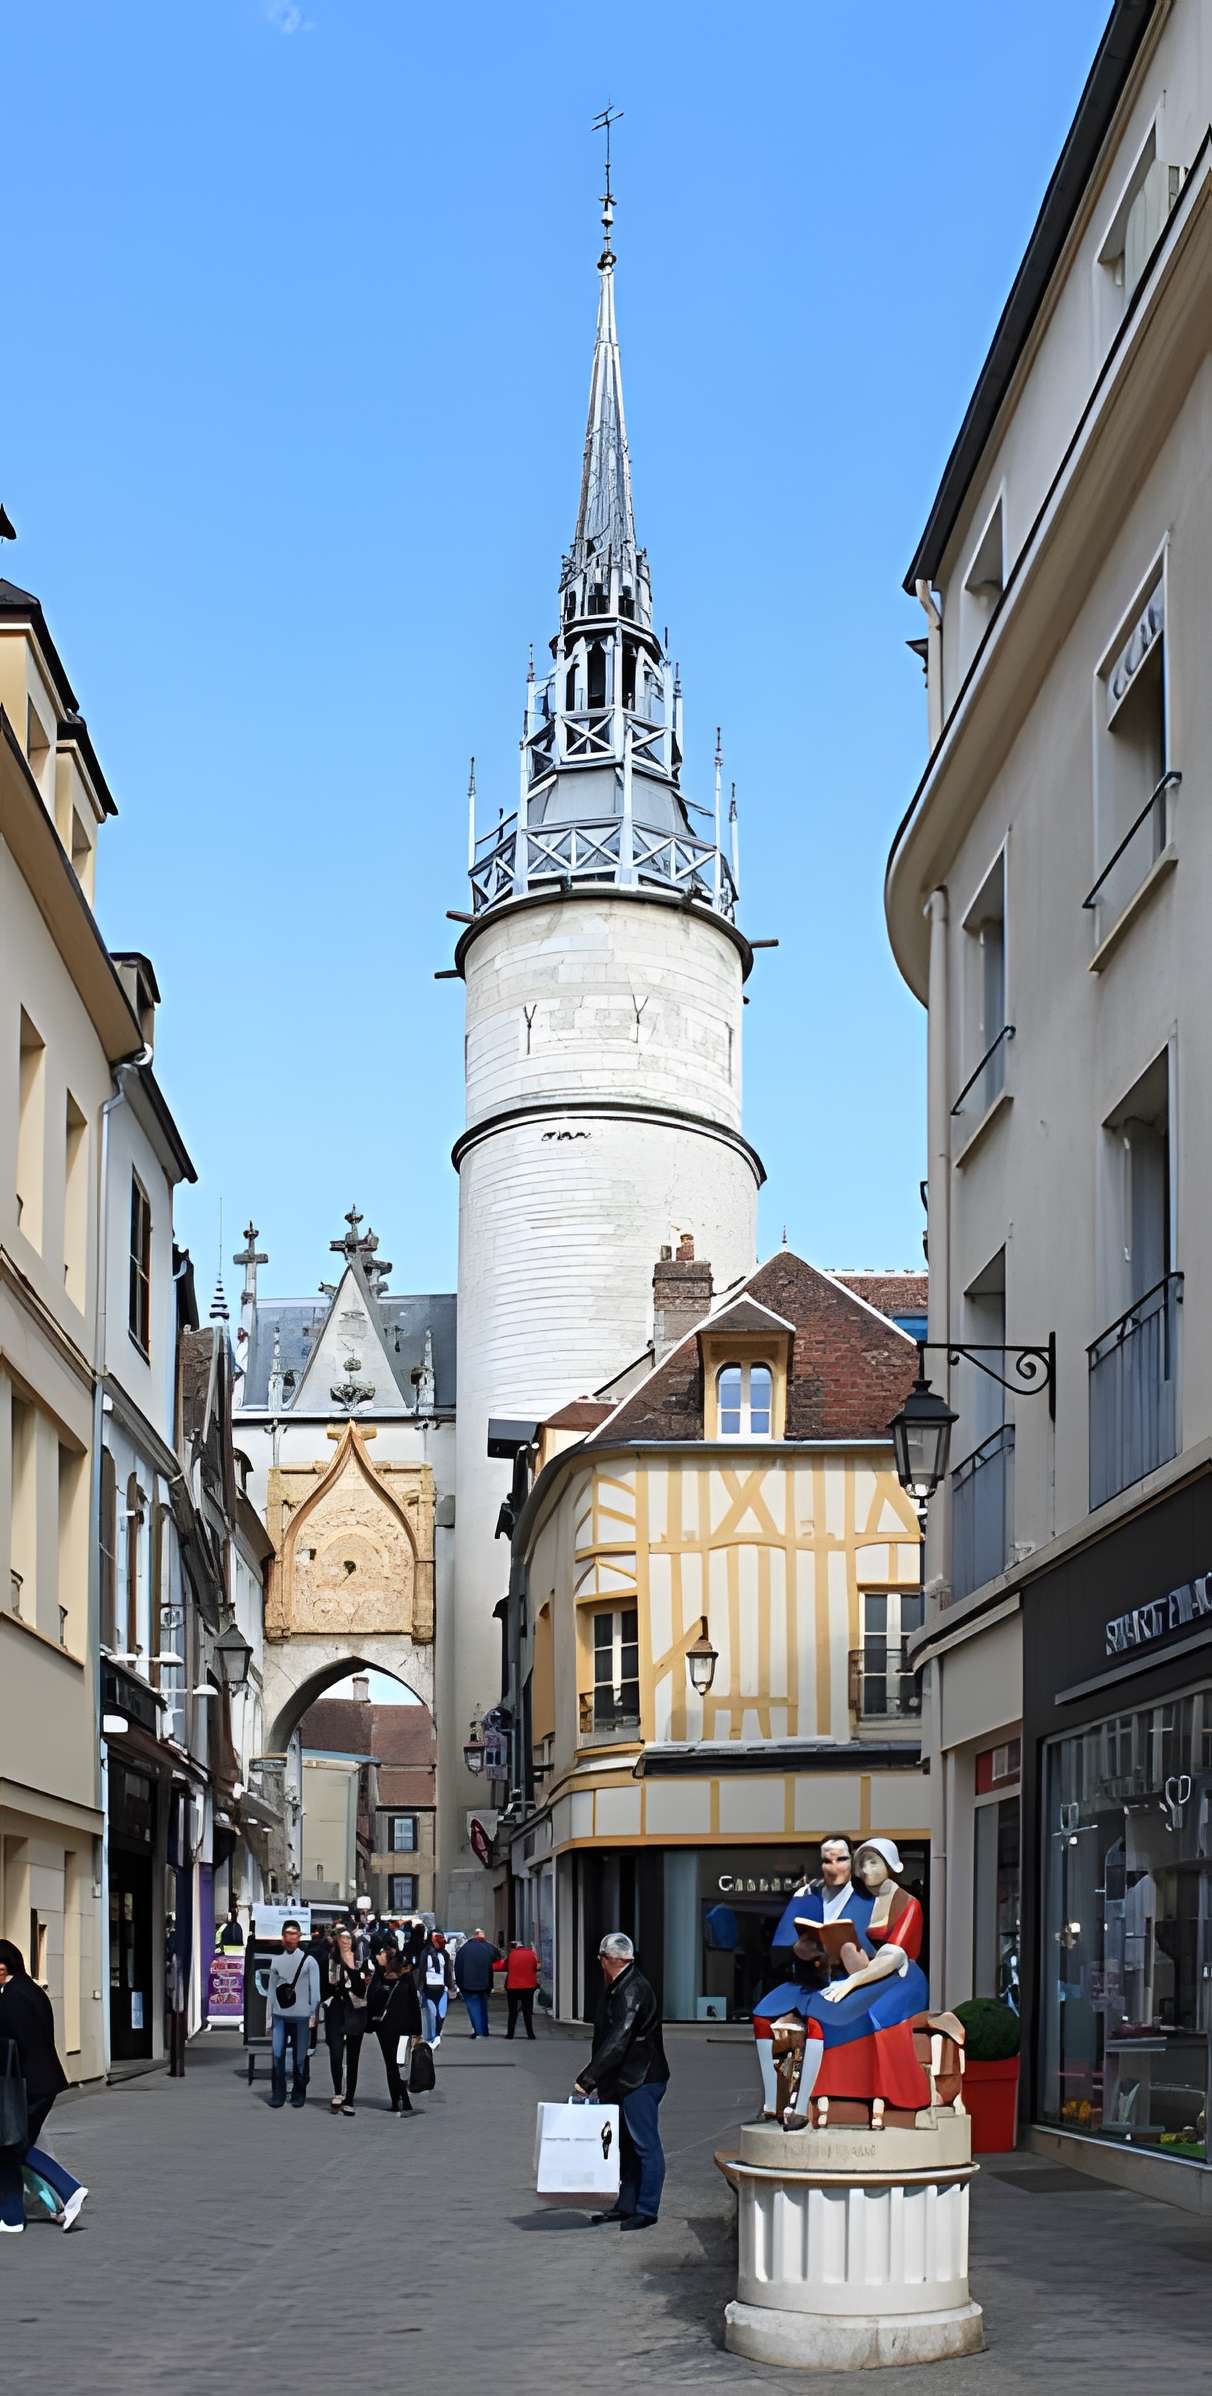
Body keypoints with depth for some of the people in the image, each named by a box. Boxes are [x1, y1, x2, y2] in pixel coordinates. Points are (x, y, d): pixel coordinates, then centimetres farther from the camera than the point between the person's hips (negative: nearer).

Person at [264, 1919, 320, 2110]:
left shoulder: (309, 1961, 2)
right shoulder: (276, 1961, 10)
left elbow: (315, 1990, 1)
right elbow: (271, 1990, 10)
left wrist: (313, 2015, -4)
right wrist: (269, 2018, 9)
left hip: (301, 2016, -2)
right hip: (280, 2015, 2)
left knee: (301, 2056, 2)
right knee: (277, 2054, -4)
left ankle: (299, 2094, 13)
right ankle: (277, 2094, 4)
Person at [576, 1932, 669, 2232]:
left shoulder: (634, 1991, -19)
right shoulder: (616, 1989, 14)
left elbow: (616, 2042, -26)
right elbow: (607, 2038, 20)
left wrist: (587, 2079, -25)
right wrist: (596, 2080, 15)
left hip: (641, 2082, -10)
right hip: (622, 2083, 10)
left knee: (645, 2146, -3)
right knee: (627, 2147, 15)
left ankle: (646, 2210, 1)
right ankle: (627, 2206, 22)